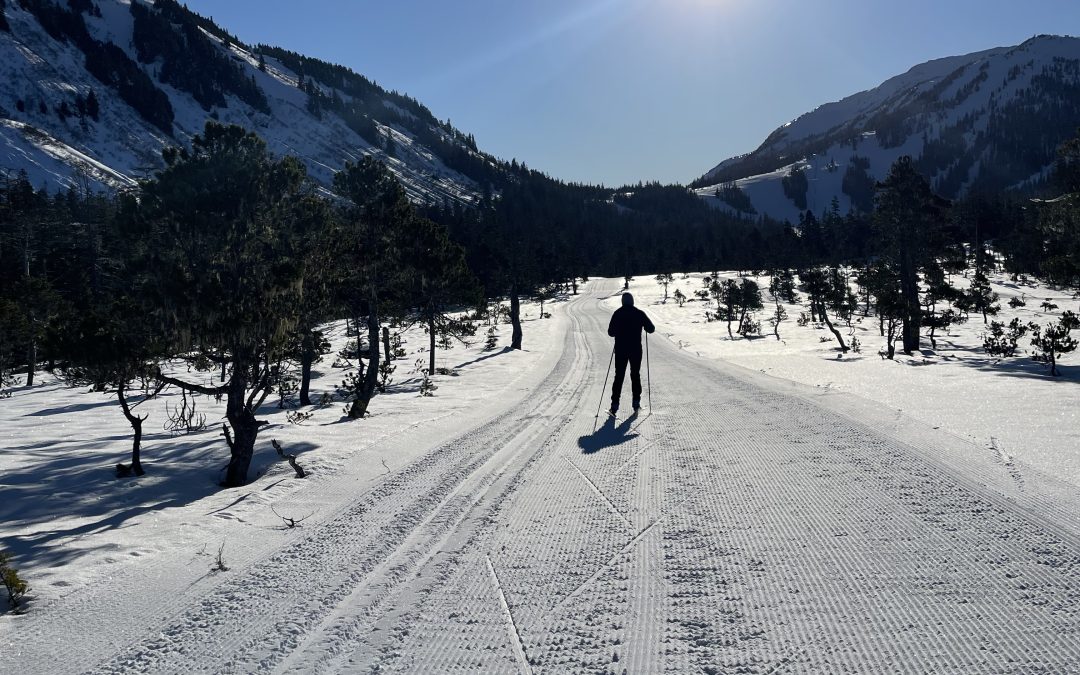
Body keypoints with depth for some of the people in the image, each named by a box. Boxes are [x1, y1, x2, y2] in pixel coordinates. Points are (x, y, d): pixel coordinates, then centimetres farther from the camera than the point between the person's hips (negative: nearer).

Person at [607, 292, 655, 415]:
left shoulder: (617, 313, -3)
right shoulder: (639, 313, -3)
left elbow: (611, 332, -4)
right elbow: (651, 329, 1)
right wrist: (642, 324, 21)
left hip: (620, 350, 0)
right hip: (636, 350, 0)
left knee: (619, 376, 4)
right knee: (635, 375, 14)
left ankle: (615, 404, -3)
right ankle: (636, 403, 15)